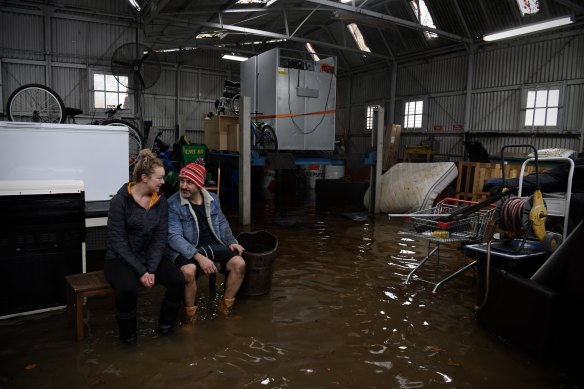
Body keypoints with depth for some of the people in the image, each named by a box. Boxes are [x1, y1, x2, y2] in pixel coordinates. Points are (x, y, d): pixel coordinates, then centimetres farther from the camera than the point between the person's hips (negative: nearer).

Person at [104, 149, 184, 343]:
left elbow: (160, 238, -4)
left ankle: (165, 326, 6)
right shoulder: (120, 200, -14)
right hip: (120, 258, -4)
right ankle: (127, 333, -3)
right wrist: (140, 271, -22)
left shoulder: (161, 201, -1)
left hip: (150, 256, 4)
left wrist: (151, 269, -16)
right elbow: (117, 241, -17)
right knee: (128, 289, -34)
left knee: (178, 280, -21)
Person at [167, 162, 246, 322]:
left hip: (213, 246, 5)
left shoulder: (212, 199, 5)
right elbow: (174, 237, -19)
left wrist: (231, 241, -1)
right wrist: (199, 257, -30)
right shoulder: (173, 204, -11)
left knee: (239, 264, -17)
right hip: (186, 250, -4)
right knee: (189, 271, -36)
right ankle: (190, 314, -8)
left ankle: (226, 306, 6)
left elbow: (222, 223, 19)